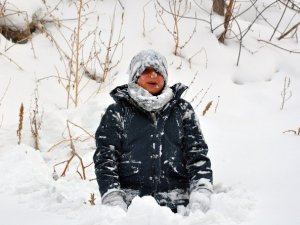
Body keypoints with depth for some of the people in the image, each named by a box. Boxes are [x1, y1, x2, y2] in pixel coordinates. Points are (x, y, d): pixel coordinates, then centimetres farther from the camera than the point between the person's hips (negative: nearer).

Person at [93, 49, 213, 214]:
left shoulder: (182, 110, 20)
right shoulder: (118, 112, 15)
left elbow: (197, 152, 14)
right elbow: (105, 156, 7)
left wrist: (200, 192, -3)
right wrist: (113, 199, -8)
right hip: (130, 202, -1)